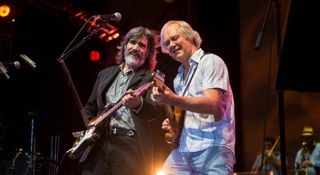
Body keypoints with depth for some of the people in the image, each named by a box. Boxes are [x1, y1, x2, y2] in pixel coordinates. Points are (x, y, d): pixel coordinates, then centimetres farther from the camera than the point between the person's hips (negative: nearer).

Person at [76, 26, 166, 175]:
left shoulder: (151, 78, 6)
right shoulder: (105, 73, 21)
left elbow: (157, 110, -11)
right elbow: (91, 107, 25)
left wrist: (138, 104, -32)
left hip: (131, 147, -4)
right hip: (97, 142, 4)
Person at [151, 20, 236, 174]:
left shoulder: (211, 61, -4)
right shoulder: (179, 77, 19)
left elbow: (212, 104, -19)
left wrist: (173, 100, -31)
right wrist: (172, 124, 6)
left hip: (212, 148, -7)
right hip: (183, 149, 7)